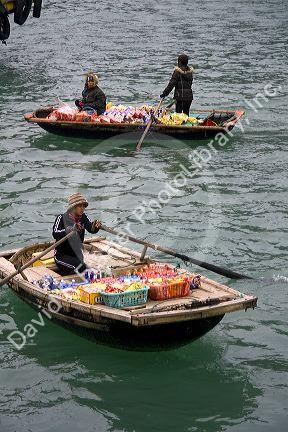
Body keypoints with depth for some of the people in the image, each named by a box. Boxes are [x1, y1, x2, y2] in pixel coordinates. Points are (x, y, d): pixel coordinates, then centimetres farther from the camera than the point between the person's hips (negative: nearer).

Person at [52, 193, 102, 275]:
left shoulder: (83, 218, 3)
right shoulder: (61, 218, -10)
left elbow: (92, 229, -15)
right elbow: (55, 234, -26)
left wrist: (96, 226, -39)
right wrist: (72, 229, -40)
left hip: (77, 256, 6)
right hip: (62, 256, -6)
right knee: (81, 267, -30)